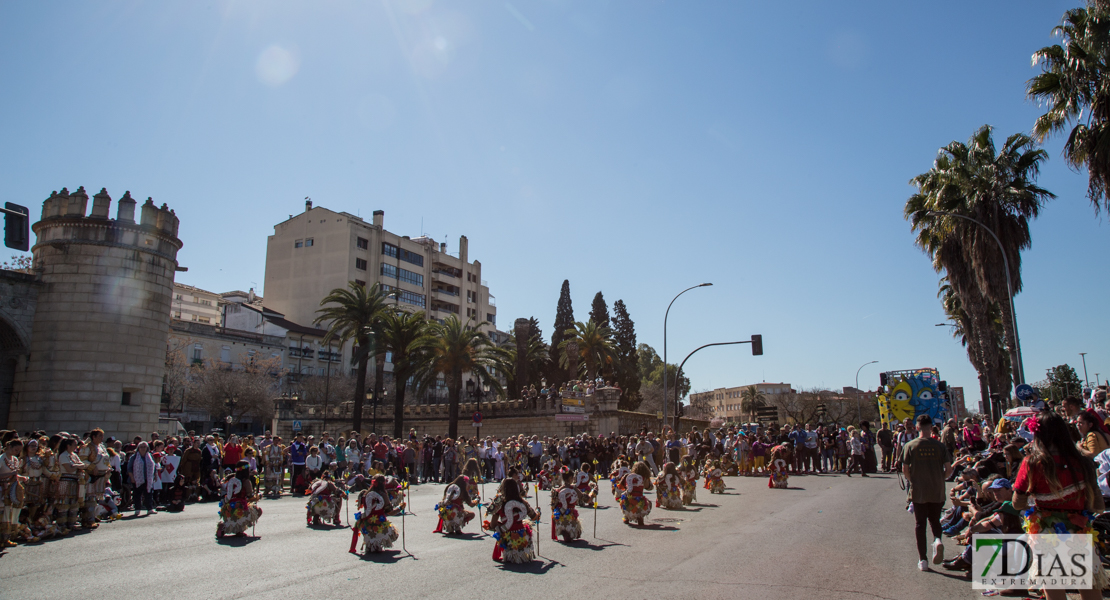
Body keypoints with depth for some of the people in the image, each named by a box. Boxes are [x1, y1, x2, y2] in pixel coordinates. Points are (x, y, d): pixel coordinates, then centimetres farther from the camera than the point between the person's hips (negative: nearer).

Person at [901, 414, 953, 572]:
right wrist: (940, 479, 14)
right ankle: (937, 540, -11)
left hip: (918, 492, -1)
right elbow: (949, 469, -4)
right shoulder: (939, 445, -4)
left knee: (920, 523, 8)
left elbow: (905, 469, -8)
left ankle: (922, 560, 9)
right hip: (937, 491, 1)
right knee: (935, 520, 19)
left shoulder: (910, 446, -7)